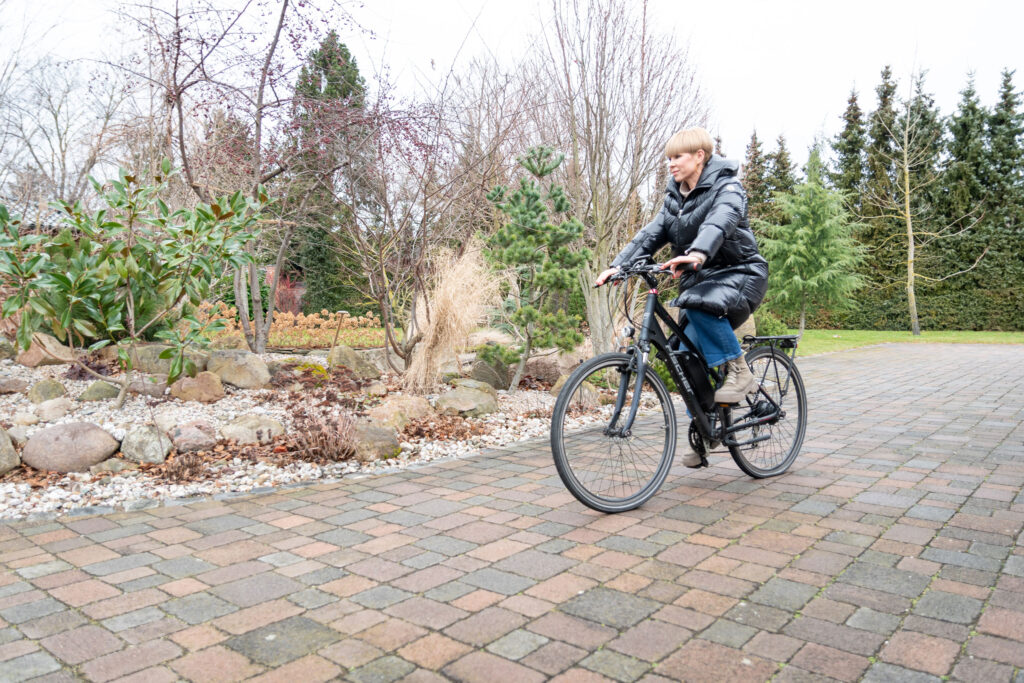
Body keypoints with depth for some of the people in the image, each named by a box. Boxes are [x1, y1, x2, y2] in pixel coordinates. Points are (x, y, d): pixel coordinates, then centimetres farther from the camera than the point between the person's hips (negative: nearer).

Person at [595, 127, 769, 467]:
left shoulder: (727, 188, -10)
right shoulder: (674, 197, 12)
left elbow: (718, 223, -32)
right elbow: (651, 233, 1)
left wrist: (696, 254, -52)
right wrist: (618, 265, -15)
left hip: (739, 273, -7)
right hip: (699, 279, 7)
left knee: (700, 302, -38)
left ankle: (739, 371, -19)